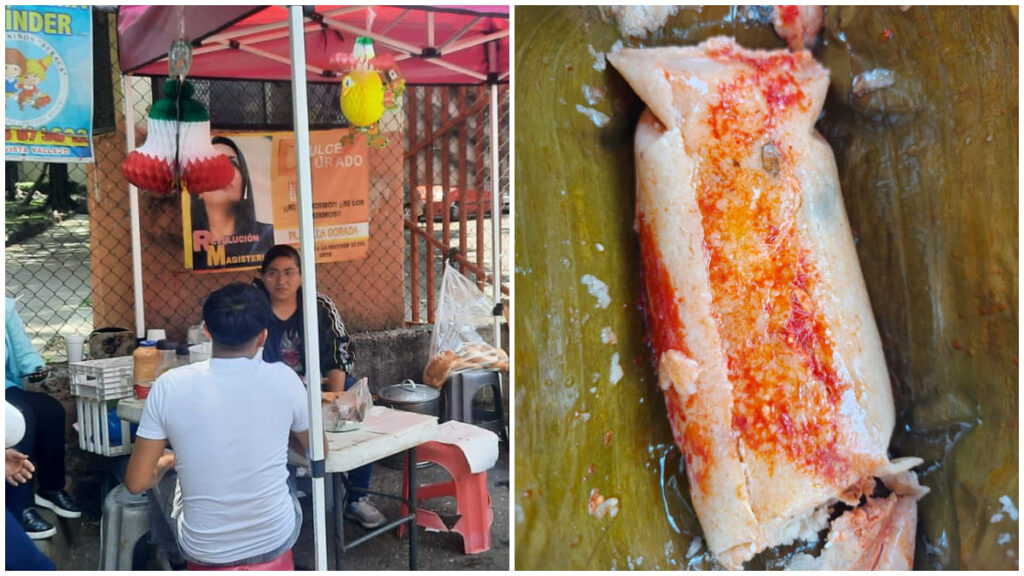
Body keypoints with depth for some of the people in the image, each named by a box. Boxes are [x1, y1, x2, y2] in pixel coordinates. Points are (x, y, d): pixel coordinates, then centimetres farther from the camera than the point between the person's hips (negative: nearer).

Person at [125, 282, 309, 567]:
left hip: (203, 550, 0)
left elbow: (136, 482, -8)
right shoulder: (283, 379, -13)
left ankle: (174, 564, 50)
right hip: (276, 541, 1)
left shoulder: (169, 385, -14)